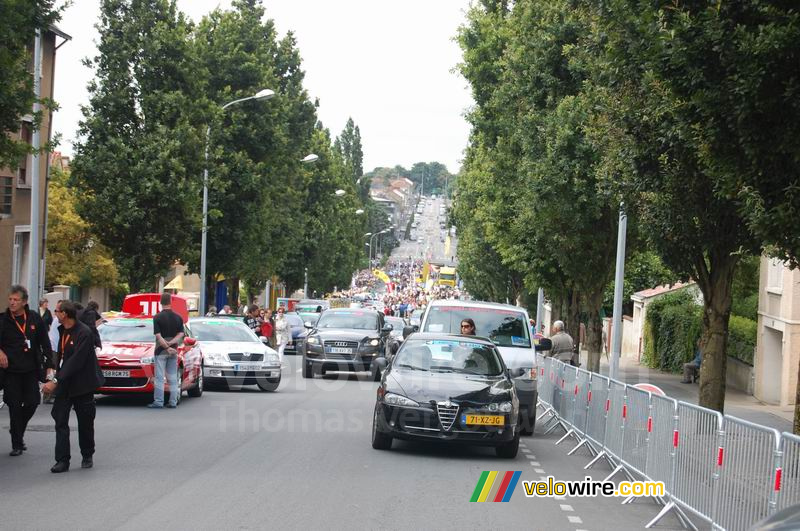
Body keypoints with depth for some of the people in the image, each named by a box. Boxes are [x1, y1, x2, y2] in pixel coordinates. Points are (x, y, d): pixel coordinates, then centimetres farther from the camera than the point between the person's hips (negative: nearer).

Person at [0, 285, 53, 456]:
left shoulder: (35, 318, 1)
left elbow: (45, 343, 7)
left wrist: (49, 365, 2)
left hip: (31, 370, 2)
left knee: (32, 402, 0)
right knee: (15, 406, -1)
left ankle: (17, 430, 28)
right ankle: (17, 444, 8)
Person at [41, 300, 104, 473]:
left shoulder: (84, 333, -19)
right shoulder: (62, 330, 5)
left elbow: (75, 361, -24)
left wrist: (56, 381, -27)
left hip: (82, 384, -6)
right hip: (64, 384, 6)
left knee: (85, 423, 7)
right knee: (60, 421, -3)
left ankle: (87, 457, 25)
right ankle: (62, 460, -3)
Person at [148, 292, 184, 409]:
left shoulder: (157, 317, -9)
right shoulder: (178, 317, 4)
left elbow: (158, 336, -14)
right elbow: (181, 334, -1)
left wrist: (167, 347, -12)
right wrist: (171, 343, -10)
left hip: (161, 351, -4)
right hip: (174, 351, 4)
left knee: (159, 377, -2)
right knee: (173, 377, 9)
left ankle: (158, 402, -4)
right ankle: (173, 402, 9)